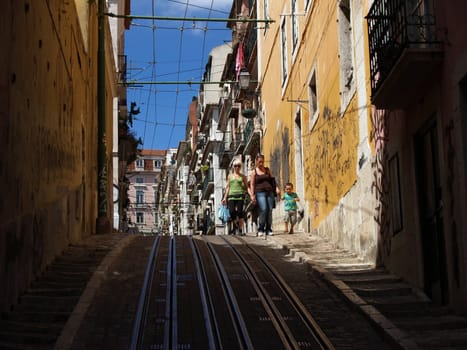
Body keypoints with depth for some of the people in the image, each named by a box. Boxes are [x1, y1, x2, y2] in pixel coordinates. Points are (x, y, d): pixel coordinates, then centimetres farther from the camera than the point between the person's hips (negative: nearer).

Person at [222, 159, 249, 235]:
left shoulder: (243, 176, 10)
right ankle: (235, 225, 15)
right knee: (231, 212, -11)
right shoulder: (230, 176, 17)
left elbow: (247, 187, 11)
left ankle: (240, 229, -2)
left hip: (240, 195, -2)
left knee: (239, 212, -11)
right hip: (231, 195, 2)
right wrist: (225, 197, 14)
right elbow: (228, 187, 19)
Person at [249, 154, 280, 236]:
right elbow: (252, 184, 3)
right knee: (263, 210, -19)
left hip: (269, 192, 3)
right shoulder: (253, 172, 8)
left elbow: (272, 180, 15)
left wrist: (277, 188, -2)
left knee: (269, 210, -5)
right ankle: (260, 229, -11)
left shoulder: (267, 170, 17)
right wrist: (252, 195, -8)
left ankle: (268, 229, 1)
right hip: (260, 192, -3)